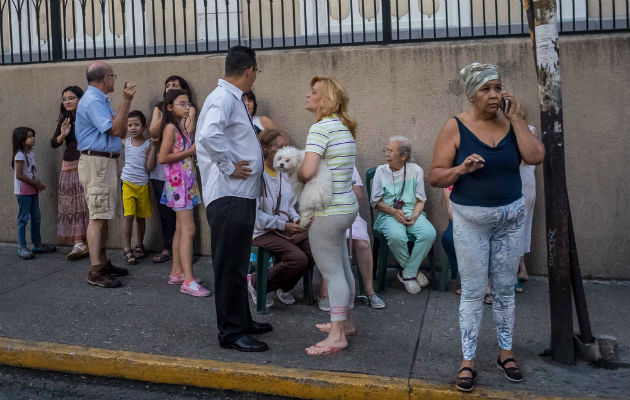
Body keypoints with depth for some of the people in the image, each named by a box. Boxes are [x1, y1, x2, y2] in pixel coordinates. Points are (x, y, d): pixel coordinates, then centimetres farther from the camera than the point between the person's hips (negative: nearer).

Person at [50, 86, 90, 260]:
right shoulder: (64, 120, 15)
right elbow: (53, 143, 11)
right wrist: (63, 135, -7)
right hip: (69, 166, 5)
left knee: (88, 204, -5)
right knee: (71, 205, -1)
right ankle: (78, 243, -1)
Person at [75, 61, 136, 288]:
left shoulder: (100, 100, 19)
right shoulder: (93, 101, -12)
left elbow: (122, 131, 14)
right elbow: (116, 130, -18)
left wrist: (126, 102, 4)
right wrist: (126, 101, -15)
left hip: (106, 162, 11)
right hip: (96, 162, -11)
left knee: (103, 216, 13)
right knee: (98, 217, -11)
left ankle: (103, 263, 21)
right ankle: (96, 272, -9)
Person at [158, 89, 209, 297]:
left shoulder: (182, 127, 16)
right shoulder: (170, 127, -10)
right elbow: (162, 158, -17)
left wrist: (196, 150, 3)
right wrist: (190, 151, -15)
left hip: (186, 182, 10)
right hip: (177, 182, -10)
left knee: (181, 229, 12)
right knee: (188, 230, -14)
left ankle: (177, 273, 20)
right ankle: (188, 281, -15)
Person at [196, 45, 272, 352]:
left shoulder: (232, 99, 17)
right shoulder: (223, 98, -15)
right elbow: (209, 135, -33)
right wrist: (228, 167, -23)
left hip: (240, 195, 11)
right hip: (228, 196, -11)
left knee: (237, 263, 18)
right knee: (230, 266, -3)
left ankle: (242, 321, 31)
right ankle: (230, 332, 7)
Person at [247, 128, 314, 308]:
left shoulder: (284, 173, 13)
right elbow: (255, 213, -17)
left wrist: (297, 219, 0)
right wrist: (283, 225, -20)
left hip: (287, 228, 8)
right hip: (263, 232, -7)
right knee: (298, 258, -27)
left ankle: (284, 287, 8)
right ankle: (256, 283, -2)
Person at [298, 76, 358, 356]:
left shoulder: (321, 127, -16)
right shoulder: (343, 127, 13)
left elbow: (308, 171, -26)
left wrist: (295, 174, -5)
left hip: (328, 212, -10)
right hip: (345, 206, 10)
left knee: (332, 273, -3)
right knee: (343, 269, 19)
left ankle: (337, 336, 6)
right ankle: (345, 322, 34)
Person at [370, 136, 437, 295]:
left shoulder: (415, 170, 8)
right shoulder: (381, 171, 7)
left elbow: (420, 200, 9)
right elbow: (376, 201, 6)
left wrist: (414, 217, -11)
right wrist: (393, 212, -11)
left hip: (412, 212, 2)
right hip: (388, 215, -1)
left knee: (429, 233, -30)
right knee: (396, 236, -35)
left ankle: (408, 274, -13)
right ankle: (414, 270, -7)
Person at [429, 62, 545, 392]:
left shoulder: (510, 123, 1)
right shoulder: (455, 127, -8)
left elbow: (536, 157, -13)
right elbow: (435, 177, -9)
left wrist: (514, 117, -12)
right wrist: (461, 169, -28)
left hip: (511, 217, 3)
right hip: (471, 220, -3)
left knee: (505, 290, 13)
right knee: (473, 293, 1)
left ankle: (506, 352, 29)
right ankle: (468, 361, 13)